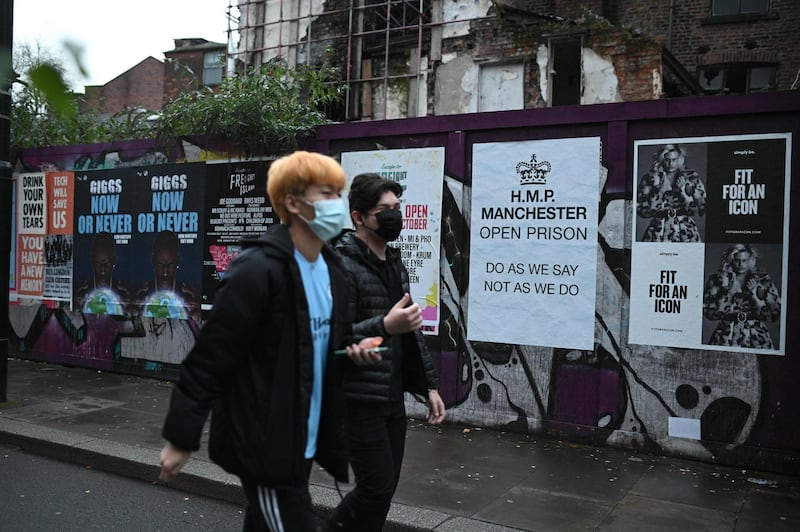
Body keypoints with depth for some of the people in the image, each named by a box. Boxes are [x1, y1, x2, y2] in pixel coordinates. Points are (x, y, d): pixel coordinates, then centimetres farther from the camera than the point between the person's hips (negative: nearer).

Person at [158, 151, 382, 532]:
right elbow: (209, 357, -18)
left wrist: (354, 346, -2)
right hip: (263, 444, -8)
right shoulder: (258, 270, -20)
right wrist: (181, 437, -14)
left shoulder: (330, 267, 6)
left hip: (302, 443, 8)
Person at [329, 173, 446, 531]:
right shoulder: (341, 266, -14)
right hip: (359, 401, -8)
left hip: (393, 398, 8)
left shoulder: (395, 265, 12)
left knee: (385, 487, 12)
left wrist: (429, 385, 13)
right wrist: (384, 326, -34)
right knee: (377, 488, -4)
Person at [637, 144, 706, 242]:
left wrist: (683, 190, -7)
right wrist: (660, 191, -9)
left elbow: (701, 210, 0)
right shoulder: (649, 179, 3)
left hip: (686, 232, 1)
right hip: (659, 231, -1)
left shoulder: (691, 178, 6)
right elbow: (642, 211, -2)